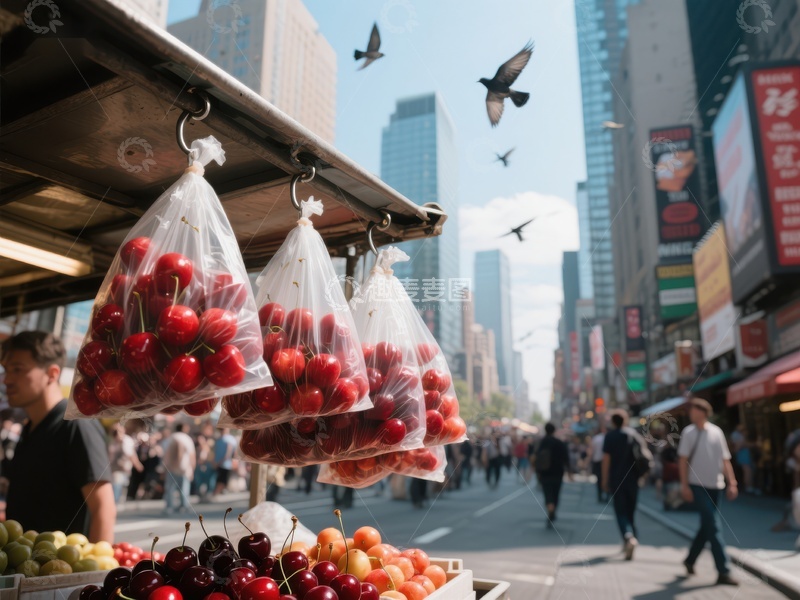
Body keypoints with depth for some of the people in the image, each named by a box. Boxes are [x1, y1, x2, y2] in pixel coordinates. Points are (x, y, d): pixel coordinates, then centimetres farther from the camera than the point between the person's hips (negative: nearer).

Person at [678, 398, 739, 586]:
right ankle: (723, 571, -4)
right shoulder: (689, 433, -4)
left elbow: (725, 460, 9)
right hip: (698, 486, -5)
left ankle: (690, 559, 31)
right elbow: (683, 460, -4)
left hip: (715, 486, 5)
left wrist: (732, 483, 2)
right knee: (714, 527, -9)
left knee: (707, 526, 13)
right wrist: (684, 485, -9)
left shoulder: (717, 432, 6)